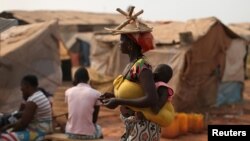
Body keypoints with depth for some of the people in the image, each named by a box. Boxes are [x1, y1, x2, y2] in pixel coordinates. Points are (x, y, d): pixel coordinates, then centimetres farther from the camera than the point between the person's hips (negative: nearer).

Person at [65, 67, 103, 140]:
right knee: (98, 129, 32)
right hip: (88, 134, -2)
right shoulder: (96, 94, -8)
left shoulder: (68, 92, 0)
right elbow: (95, 118, 3)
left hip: (71, 133, 2)